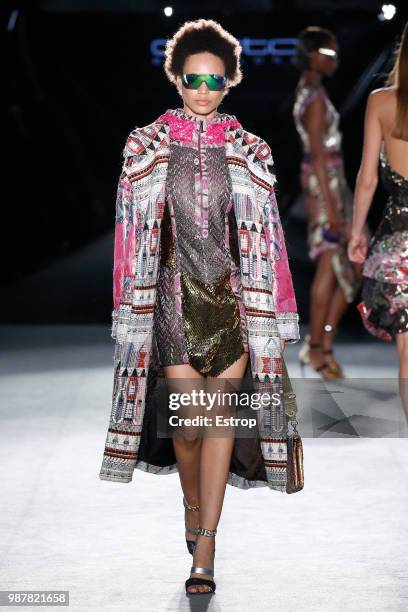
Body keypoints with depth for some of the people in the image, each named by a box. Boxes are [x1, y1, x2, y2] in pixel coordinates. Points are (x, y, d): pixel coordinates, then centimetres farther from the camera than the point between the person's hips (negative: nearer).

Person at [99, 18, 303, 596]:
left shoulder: (249, 151, 6)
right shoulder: (147, 145, 5)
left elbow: (264, 237, 6)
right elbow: (134, 232, 5)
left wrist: (271, 318, 3)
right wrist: (132, 309, 1)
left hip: (231, 295, 0)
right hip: (174, 296, 0)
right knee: (187, 424, 0)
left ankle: (204, 547, 2)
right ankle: (194, 507, 30)